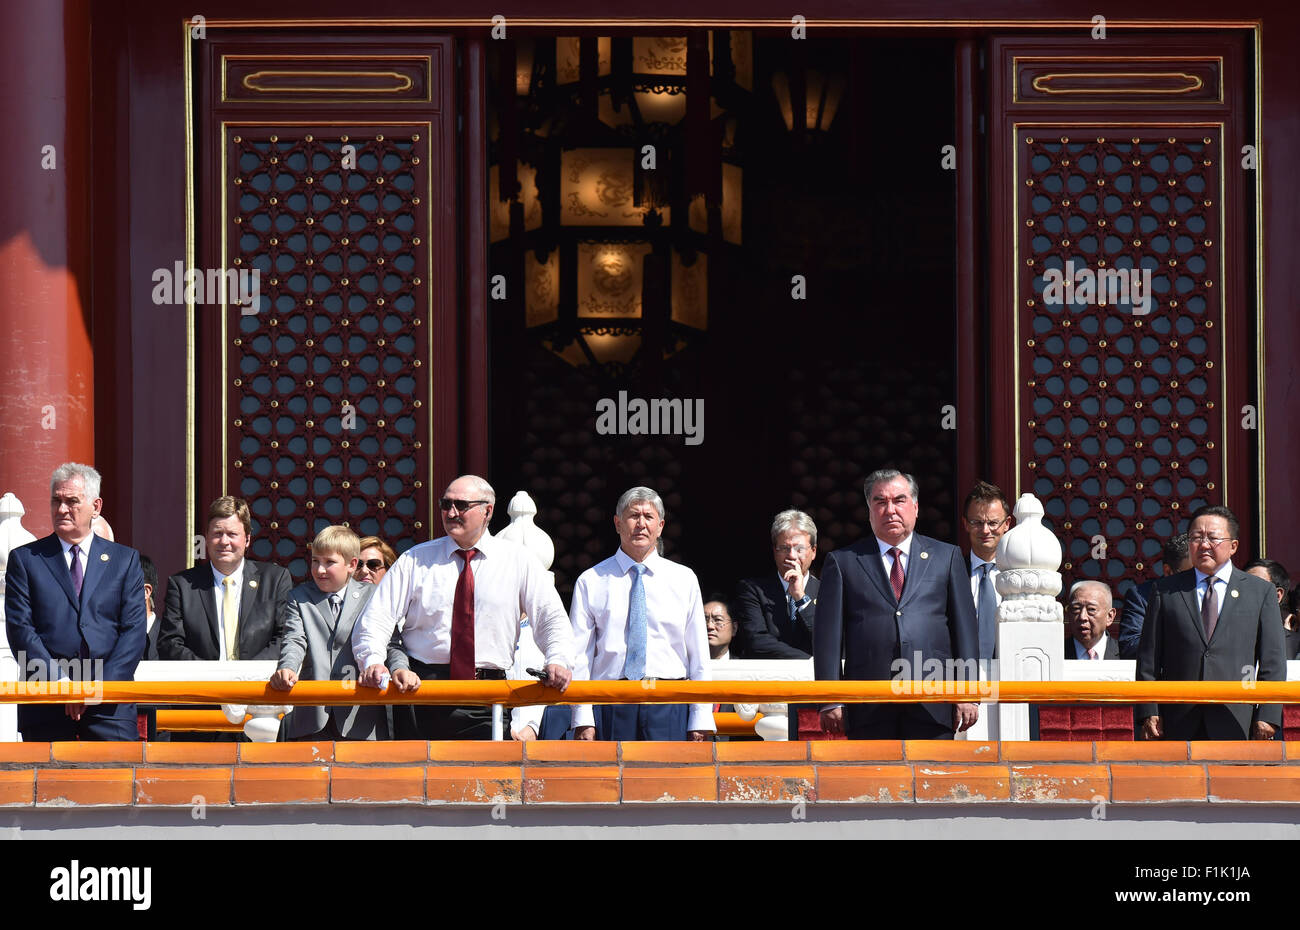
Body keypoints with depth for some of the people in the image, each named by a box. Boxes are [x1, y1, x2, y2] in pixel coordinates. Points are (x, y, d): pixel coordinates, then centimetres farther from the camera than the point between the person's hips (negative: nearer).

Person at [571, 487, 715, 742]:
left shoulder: (684, 580, 12)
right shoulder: (591, 582, 8)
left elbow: (699, 653, 9)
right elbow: (579, 656, 4)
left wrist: (701, 720, 2)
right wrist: (583, 720, -5)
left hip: (668, 706, 0)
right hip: (611, 706, 0)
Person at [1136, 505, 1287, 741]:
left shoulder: (1261, 591, 10)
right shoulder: (1166, 591, 11)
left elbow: (1272, 661, 6)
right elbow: (1149, 657, 8)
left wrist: (1268, 716, -2)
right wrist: (1149, 713, -1)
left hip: (1236, 723, -1)